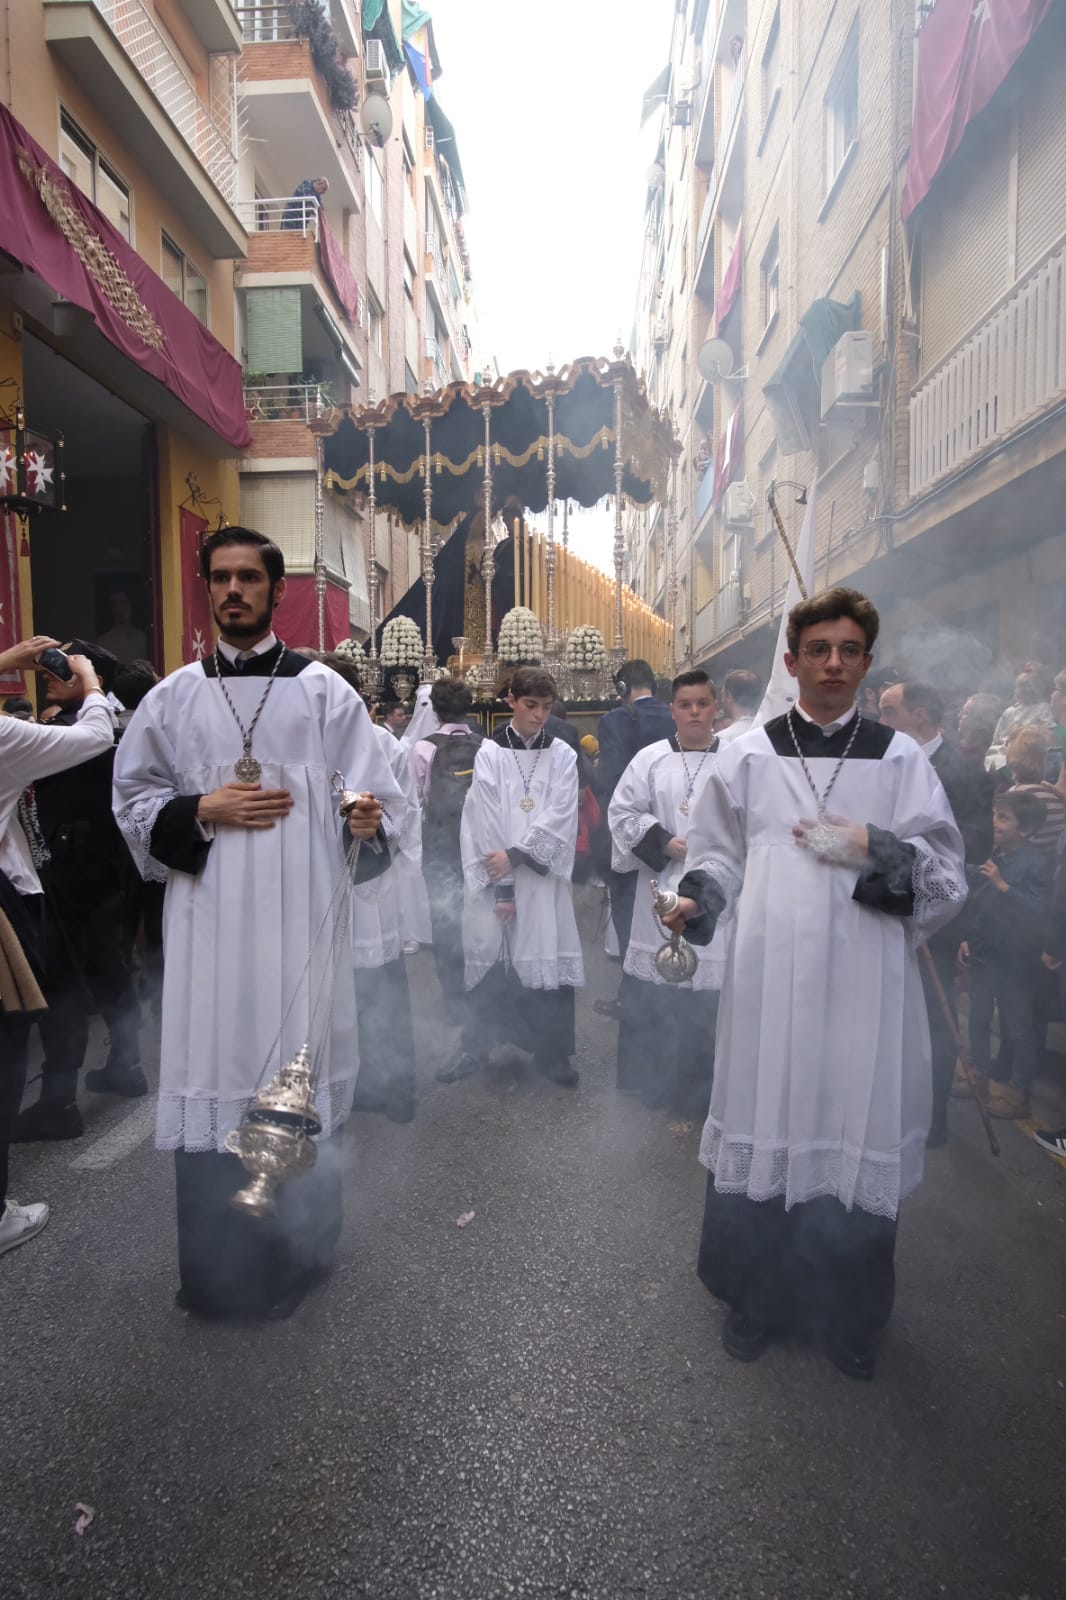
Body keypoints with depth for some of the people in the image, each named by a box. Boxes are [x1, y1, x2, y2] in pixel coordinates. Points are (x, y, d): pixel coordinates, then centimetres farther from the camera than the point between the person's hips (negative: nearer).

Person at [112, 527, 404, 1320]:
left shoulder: (324, 689, 4)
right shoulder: (174, 696, 9)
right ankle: (218, 1264, 24)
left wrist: (365, 821, -22)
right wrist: (203, 811, -7)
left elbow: (371, 794, 0)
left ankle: (298, 1249, 25)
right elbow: (134, 800, 11)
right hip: (209, 916, 2)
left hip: (300, 913, -1)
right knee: (213, 1071, 6)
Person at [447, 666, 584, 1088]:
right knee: (489, 959, 6)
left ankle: (551, 1052, 17)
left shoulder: (562, 756, 4)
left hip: (543, 878, 1)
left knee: (548, 960, 2)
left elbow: (559, 819, -4)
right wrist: (501, 887, -10)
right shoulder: (489, 753, 0)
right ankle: (474, 1047, 22)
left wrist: (515, 855, -14)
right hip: (495, 878, -1)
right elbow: (486, 822, -6)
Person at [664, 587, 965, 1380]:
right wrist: (698, 900, -11)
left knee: (857, 1142, 9)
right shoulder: (750, 754, 4)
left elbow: (948, 878, 2)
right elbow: (719, 854, 7)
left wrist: (873, 850, -14)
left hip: (864, 988, 1)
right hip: (769, 983, 0)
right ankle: (756, 1295, 33)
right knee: (762, 1134, 9)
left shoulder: (901, 759, 5)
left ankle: (848, 1314, 33)